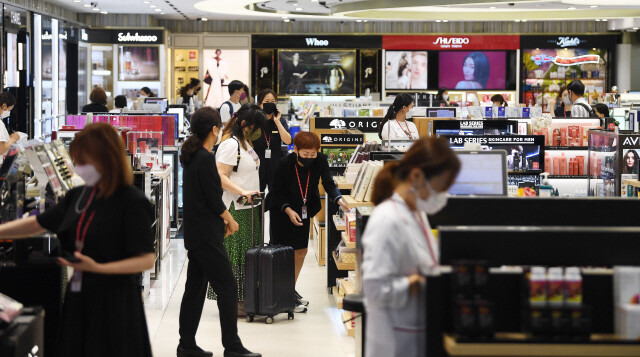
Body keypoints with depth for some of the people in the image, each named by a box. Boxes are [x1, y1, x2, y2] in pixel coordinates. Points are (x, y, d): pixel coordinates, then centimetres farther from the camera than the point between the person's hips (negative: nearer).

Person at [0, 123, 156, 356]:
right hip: (79, 299, 7)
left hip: (114, 304, -6)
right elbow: (37, 224, 17)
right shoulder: (79, 197, 7)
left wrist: (98, 268, -25)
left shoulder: (132, 203, -13)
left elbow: (147, 259, -16)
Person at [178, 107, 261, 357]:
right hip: (207, 235, -10)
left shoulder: (191, 156, 12)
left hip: (194, 231, 10)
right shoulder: (205, 158, -16)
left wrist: (222, 219, 14)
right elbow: (213, 199, -17)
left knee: (195, 288, 12)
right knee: (227, 288, -6)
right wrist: (230, 221, -2)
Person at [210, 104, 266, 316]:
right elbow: (220, 177, -20)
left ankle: (243, 300, 14)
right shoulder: (230, 144, -14)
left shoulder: (245, 143, 16)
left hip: (248, 209, 10)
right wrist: (243, 192, -28)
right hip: (234, 209, -10)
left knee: (247, 254, 9)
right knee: (234, 254, -7)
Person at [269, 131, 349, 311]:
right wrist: (289, 211, -28)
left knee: (301, 252, 11)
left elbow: (329, 184, -20)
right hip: (282, 213, -5)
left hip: (303, 212, 5)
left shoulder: (320, 161, -15)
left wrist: (339, 200, -39)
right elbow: (277, 193, -15)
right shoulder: (284, 164, -23)